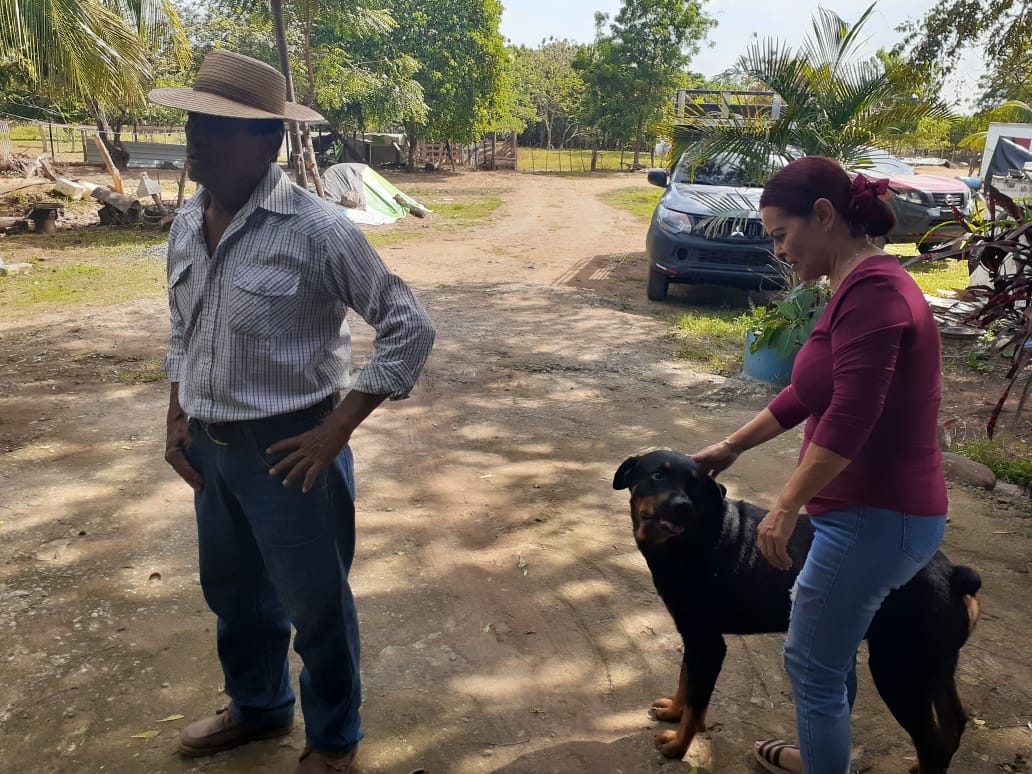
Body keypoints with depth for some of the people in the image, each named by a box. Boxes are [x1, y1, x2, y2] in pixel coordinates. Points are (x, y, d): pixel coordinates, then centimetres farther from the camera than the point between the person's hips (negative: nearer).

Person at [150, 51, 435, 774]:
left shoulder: (315, 228, -19)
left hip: (287, 451, -7)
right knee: (234, 590, 24)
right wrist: (179, 419, 9)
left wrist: (336, 431, -18)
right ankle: (258, 707, 51)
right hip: (211, 449, 7)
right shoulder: (187, 222, 3)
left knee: (316, 605, 10)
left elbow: (409, 328, -17)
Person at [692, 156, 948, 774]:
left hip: (877, 518, -10)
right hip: (881, 511, 10)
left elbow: (850, 416, -28)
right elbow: (809, 394, 18)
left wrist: (787, 507, -21)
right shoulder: (863, 284, 11)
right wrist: (732, 447, 22)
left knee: (813, 665, 7)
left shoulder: (871, 287, -21)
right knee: (833, 652, 25)